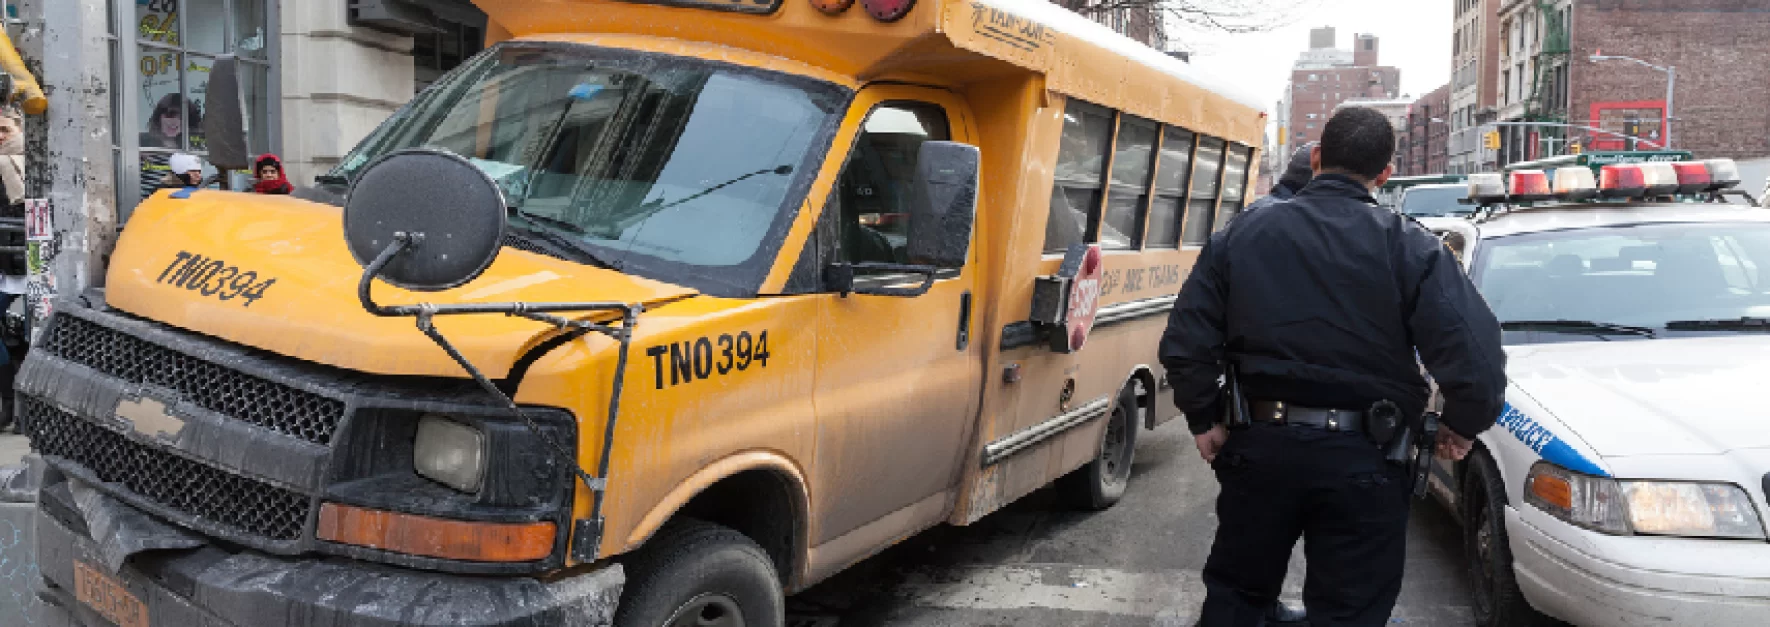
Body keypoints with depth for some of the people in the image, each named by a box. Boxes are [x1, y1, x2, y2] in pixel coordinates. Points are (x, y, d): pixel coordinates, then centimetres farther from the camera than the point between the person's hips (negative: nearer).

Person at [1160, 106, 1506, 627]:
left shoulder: (1242, 235, 1)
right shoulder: (1409, 246, -6)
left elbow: (1185, 344, -2)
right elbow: (1475, 355, -15)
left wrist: (1204, 420, 10)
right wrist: (1462, 426, 4)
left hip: (1261, 445, 2)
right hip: (1363, 457, -2)